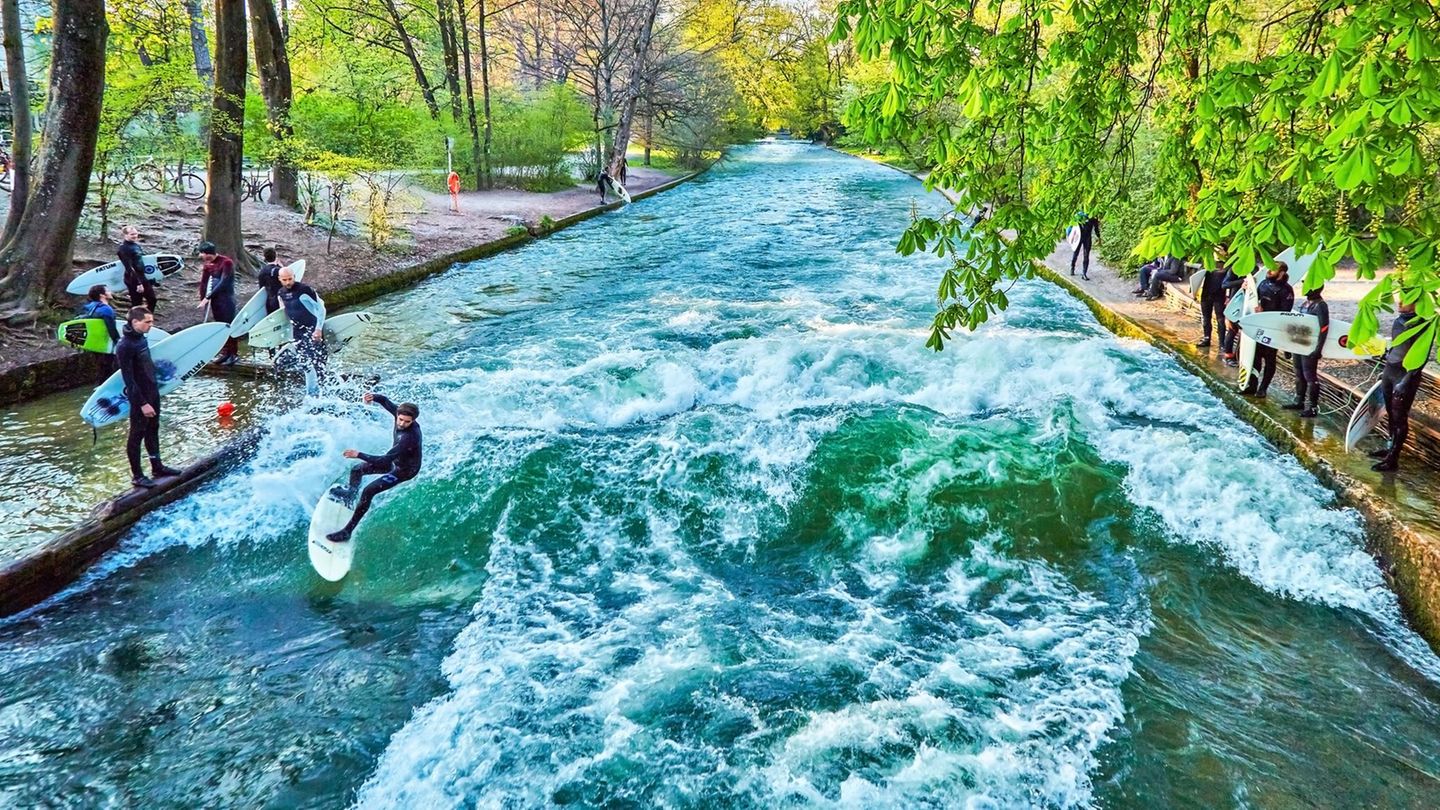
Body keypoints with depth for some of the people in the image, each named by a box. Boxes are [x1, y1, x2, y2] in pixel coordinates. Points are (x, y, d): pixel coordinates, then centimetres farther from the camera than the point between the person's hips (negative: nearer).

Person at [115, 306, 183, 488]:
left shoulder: (141, 338, 4)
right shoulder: (125, 346, -23)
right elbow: (129, 380, -22)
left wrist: (153, 392, 18)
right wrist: (142, 403, -22)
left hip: (153, 392, 9)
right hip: (140, 398, -9)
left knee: (152, 430, 19)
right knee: (137, 434, 3)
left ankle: (157, 467, 31)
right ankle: (137, 476, 12)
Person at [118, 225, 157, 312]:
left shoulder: (136, 245, 9)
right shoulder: (124, 249, -15)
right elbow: (129, 268, -20)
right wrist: (138, 283, -24)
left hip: (142, 277, 9)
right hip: (133, 280, -9)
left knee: (152, 299, 15)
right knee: (137, 304, -1)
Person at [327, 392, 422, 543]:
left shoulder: (409, 437, -41)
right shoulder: (399, 412, -19)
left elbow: (386, 460, -40)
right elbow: (385, 401, -1)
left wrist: (359, 455, -35)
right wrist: (373, 397, -25)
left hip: (405, 469, -8)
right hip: (395, 460, 9)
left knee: (368, 492, -18)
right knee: (357, 470, 18)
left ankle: (347, 532, -9)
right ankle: (350, 493, 53)